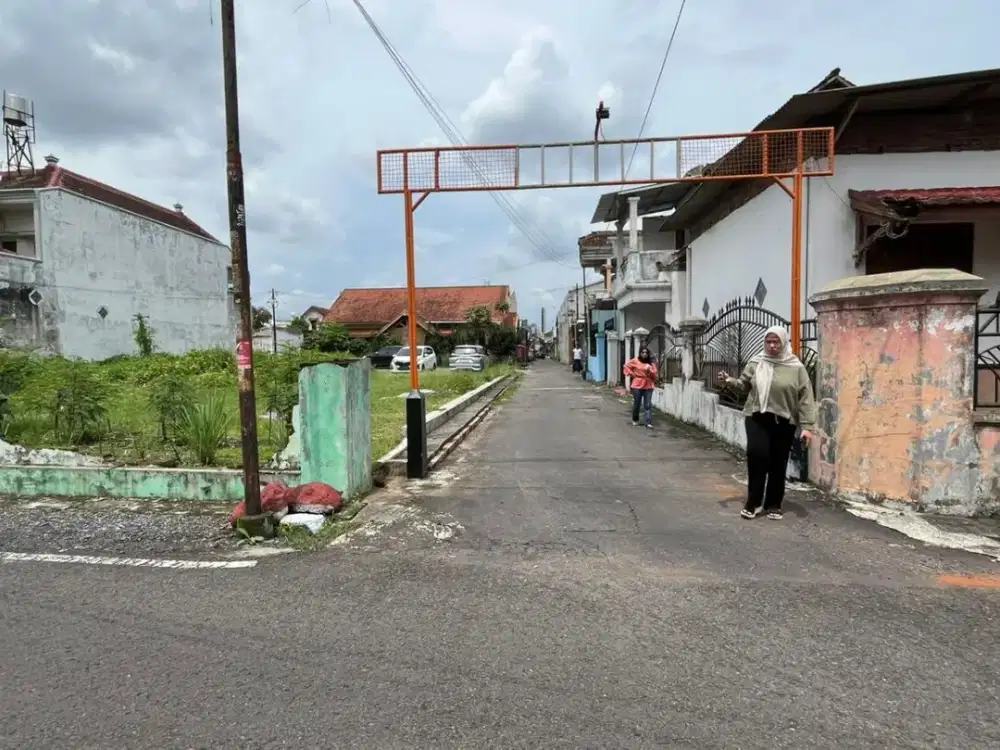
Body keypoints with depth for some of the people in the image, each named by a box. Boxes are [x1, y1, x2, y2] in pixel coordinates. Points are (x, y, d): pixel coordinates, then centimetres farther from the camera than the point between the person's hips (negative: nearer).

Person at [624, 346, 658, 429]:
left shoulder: (651, 363, 7)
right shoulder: (635, 361, -1)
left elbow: (654, 374, 5)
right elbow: (626, 366, 7)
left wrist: (650, 371, -15)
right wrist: (632, 374, -2)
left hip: (648, 386, 2)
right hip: (637, 386, -1)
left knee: (648, 405, -3)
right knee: (636, 404, 9)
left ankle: (648, 423, -5)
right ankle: (635, 420, 28)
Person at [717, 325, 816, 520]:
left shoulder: (796, 367, -3)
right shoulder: (755, 363, 3)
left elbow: (805, 398, -4)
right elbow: (743, 385, 12)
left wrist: (807, 426, -8)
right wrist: (729, 381, -10)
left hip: (784, 422, 0)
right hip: (757, 418, 0)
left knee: (778, 464, 7)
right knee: (756, 454, -14)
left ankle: (773, 504, 24)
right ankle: (753, 502, 2)